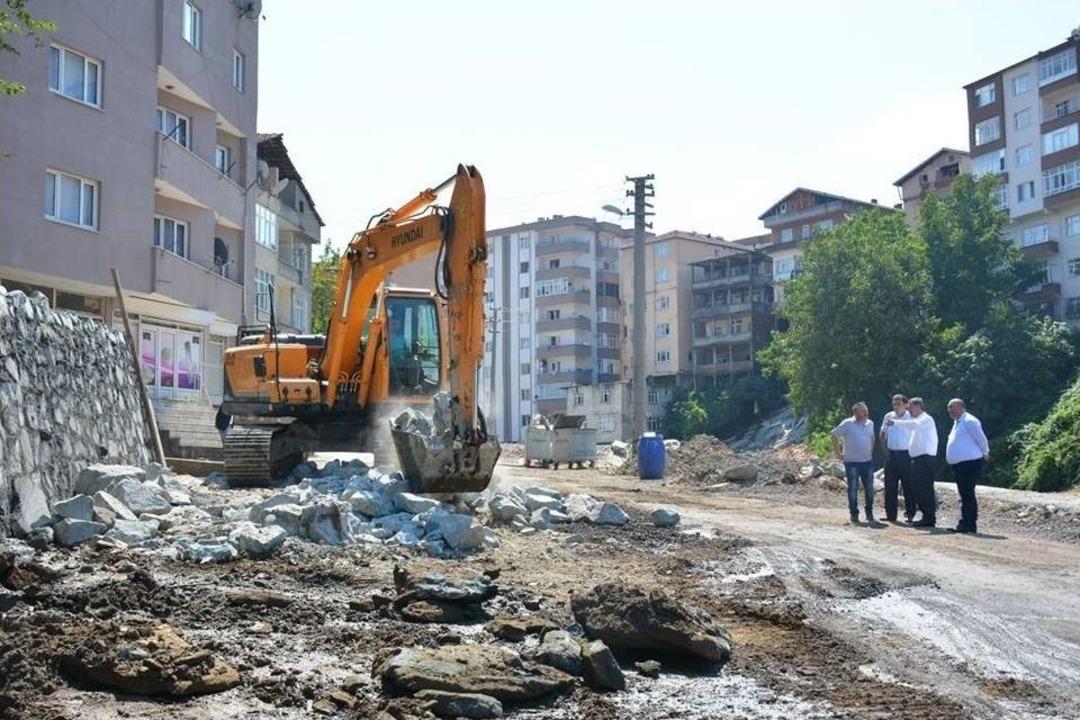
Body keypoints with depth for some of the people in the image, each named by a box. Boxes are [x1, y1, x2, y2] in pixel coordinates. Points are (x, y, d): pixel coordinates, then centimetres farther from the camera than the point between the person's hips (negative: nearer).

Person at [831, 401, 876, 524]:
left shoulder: (870, 424, 9)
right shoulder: (847, 424, -8)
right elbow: (833, 435, -6)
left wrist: (871, 451, 16)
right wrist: (837, 452, -8)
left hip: (868, 461, 5)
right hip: (852, 462, -5)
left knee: (869, 488, 8)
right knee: (853, 488, 1)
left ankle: (869, 512, 21)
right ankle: (854, 513, 9)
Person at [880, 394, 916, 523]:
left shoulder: (910, 418, -6)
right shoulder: (888, 416, 7)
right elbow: (883, 434, 17)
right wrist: (885, 450, 8)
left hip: (906, 454, -4)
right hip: (891, 454, 4)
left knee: (908, 486, 0)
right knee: (890, 486, 6)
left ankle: (910, 514, 7)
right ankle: (890, 514, 12)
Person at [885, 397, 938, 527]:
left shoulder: (926, 419, -8)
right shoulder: (918, 420, 23)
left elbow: (914, 425, -27)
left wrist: (896, 422, -32)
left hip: (925, 457, -9)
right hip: (917, 458, 9)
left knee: (925, 488, -9)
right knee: (918, 487, 10)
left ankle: (930, 518, -7)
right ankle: (926, 516, 16)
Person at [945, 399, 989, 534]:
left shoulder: (969, 421, -12)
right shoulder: (958, 422, 19)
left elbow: (981, 438, -13)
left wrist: (985, 453, -2)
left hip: (970, 463, -10)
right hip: (959, 465, 10)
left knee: (967, 494, -10)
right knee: (966, 495, 12)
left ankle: (965, 524, -11)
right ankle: (970, 525, 17)